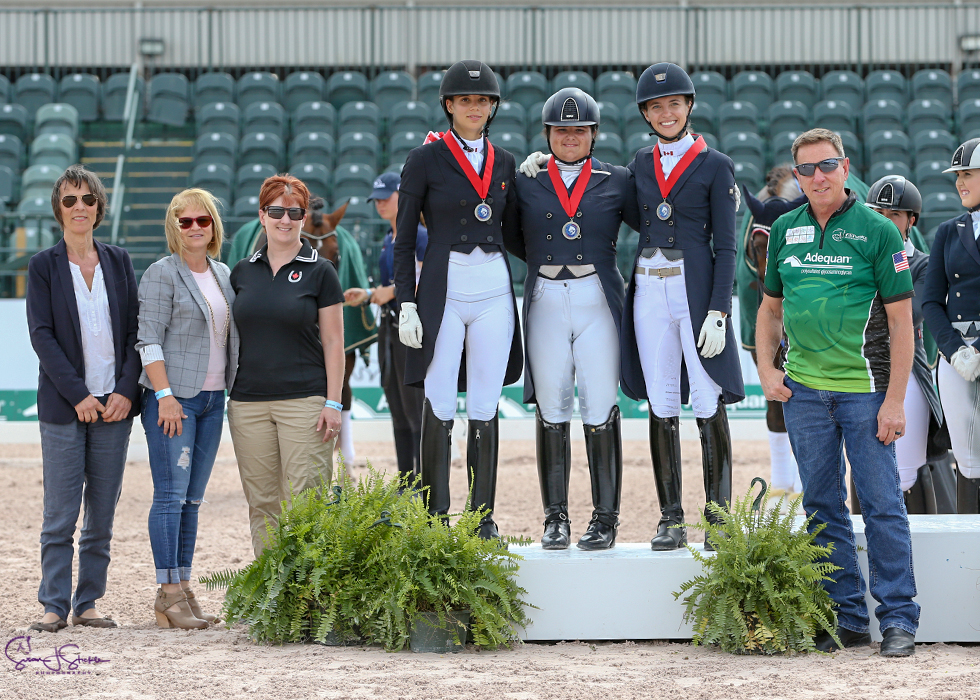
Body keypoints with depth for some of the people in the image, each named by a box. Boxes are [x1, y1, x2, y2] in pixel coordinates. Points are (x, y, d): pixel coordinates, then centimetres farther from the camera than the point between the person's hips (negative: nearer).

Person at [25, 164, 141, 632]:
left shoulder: (119, 262, 10)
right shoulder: (44, 266, 1)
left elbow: (134, 330, 7)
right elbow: (42, 335, -5)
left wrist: (125, 391, -6)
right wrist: (78, 395, -13)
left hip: (115, 403, 3)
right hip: (64, 406, -3)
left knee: (103, 511, 5)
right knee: (60, 513, -4)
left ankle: (87, 603, 12)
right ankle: (54, 605, 3)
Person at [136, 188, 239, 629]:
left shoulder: (223, 275, 16)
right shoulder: (162, 275, -5)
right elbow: (149, 339, -11)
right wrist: (165, 395, -19)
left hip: (212, 397, 7)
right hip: (173, 398, -7)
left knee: (193, 497, 8)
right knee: (171, 493, -9)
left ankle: (184, 589, 11)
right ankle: (168, 596, -10)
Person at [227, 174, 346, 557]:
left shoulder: (319, 272, 1)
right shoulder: (243, 272, 11)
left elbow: (333, 342, 1)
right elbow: (232, 336, 17)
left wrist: (333, 402, -6)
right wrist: (226, 395, 10)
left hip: (304, 400, -4)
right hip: (248, 403, 4)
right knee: (262, 503, 5)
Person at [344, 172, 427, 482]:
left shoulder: (420, 236, -11)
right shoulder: (388, 241, 16)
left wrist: (392, 291, -20)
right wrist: (367, 296, 8)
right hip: (389, 328, 10)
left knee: (417, 410, -8)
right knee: (398, 413, 12)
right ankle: (406, 485, 17)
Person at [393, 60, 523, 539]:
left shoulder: (504, 163, 13)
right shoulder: (425, 159, 1)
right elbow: (405, 238, 0)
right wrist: (406, 304, -6)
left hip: (494, 291, 3)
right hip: (443, 289, -3)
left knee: (485, 408, 4)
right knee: (439, 407, -3)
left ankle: (483, 515, 10)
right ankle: (436, 515, 3)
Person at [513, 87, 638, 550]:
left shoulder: (616, 181, 8)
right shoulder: (526, 181, 10)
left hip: (598, 301, -1)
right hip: (546, 300, 1)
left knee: (600, 409, -5)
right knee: (551, 409, 1)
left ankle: (605, 518, 1)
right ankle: (555, 519, 7)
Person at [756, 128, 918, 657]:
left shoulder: (878, 231, -4)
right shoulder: (785, 231, 9)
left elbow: (901, 321, -5)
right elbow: (771, 307, 20)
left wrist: (895, 400, -11)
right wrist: (766, 370, 5)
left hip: (865, 389, -4)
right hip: (803, 389, 4)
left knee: (881, 503, -4)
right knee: (822, 507, 7)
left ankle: (898, 618, 2)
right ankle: (845, 616, 15)